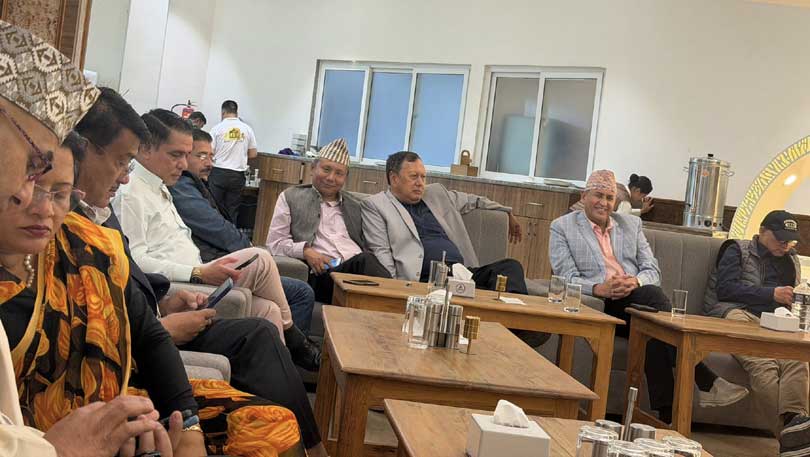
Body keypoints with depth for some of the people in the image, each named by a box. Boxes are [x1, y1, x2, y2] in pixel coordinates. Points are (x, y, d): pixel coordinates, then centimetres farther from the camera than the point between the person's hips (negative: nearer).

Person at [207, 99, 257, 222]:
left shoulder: (217, 128, -4)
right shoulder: (247, 129, 2)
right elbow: (253, 154, 6)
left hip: (219, 173, -2)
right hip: (238, 174, 2)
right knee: (232, 210, 7)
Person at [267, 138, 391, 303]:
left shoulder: (353, 204, 26)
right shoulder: (290, 197, 16)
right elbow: (275, 242, 10)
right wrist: (305, 250, -10)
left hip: (359, 265, 4)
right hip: (322, 273, -4)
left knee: (366, 260, -35)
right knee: (365, 261, -36)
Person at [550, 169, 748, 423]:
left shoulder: (631, 224, 22)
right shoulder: (562, 227, 10)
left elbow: (653, 271, 12)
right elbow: (566, 278, -3)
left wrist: (635, 281, -13)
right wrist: (599, 288, -23)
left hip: (636, 301, 4)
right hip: (598, 307, -4)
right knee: (651, 295, -33)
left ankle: (667, 412, -36)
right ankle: (705, 382, -36)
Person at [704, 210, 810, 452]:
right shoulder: (738, 250, 15)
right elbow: (724, 289, 0)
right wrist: (772, 294, -6)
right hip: (736, 314, -4)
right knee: (762, 362, -39)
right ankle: (787, 424, -50)